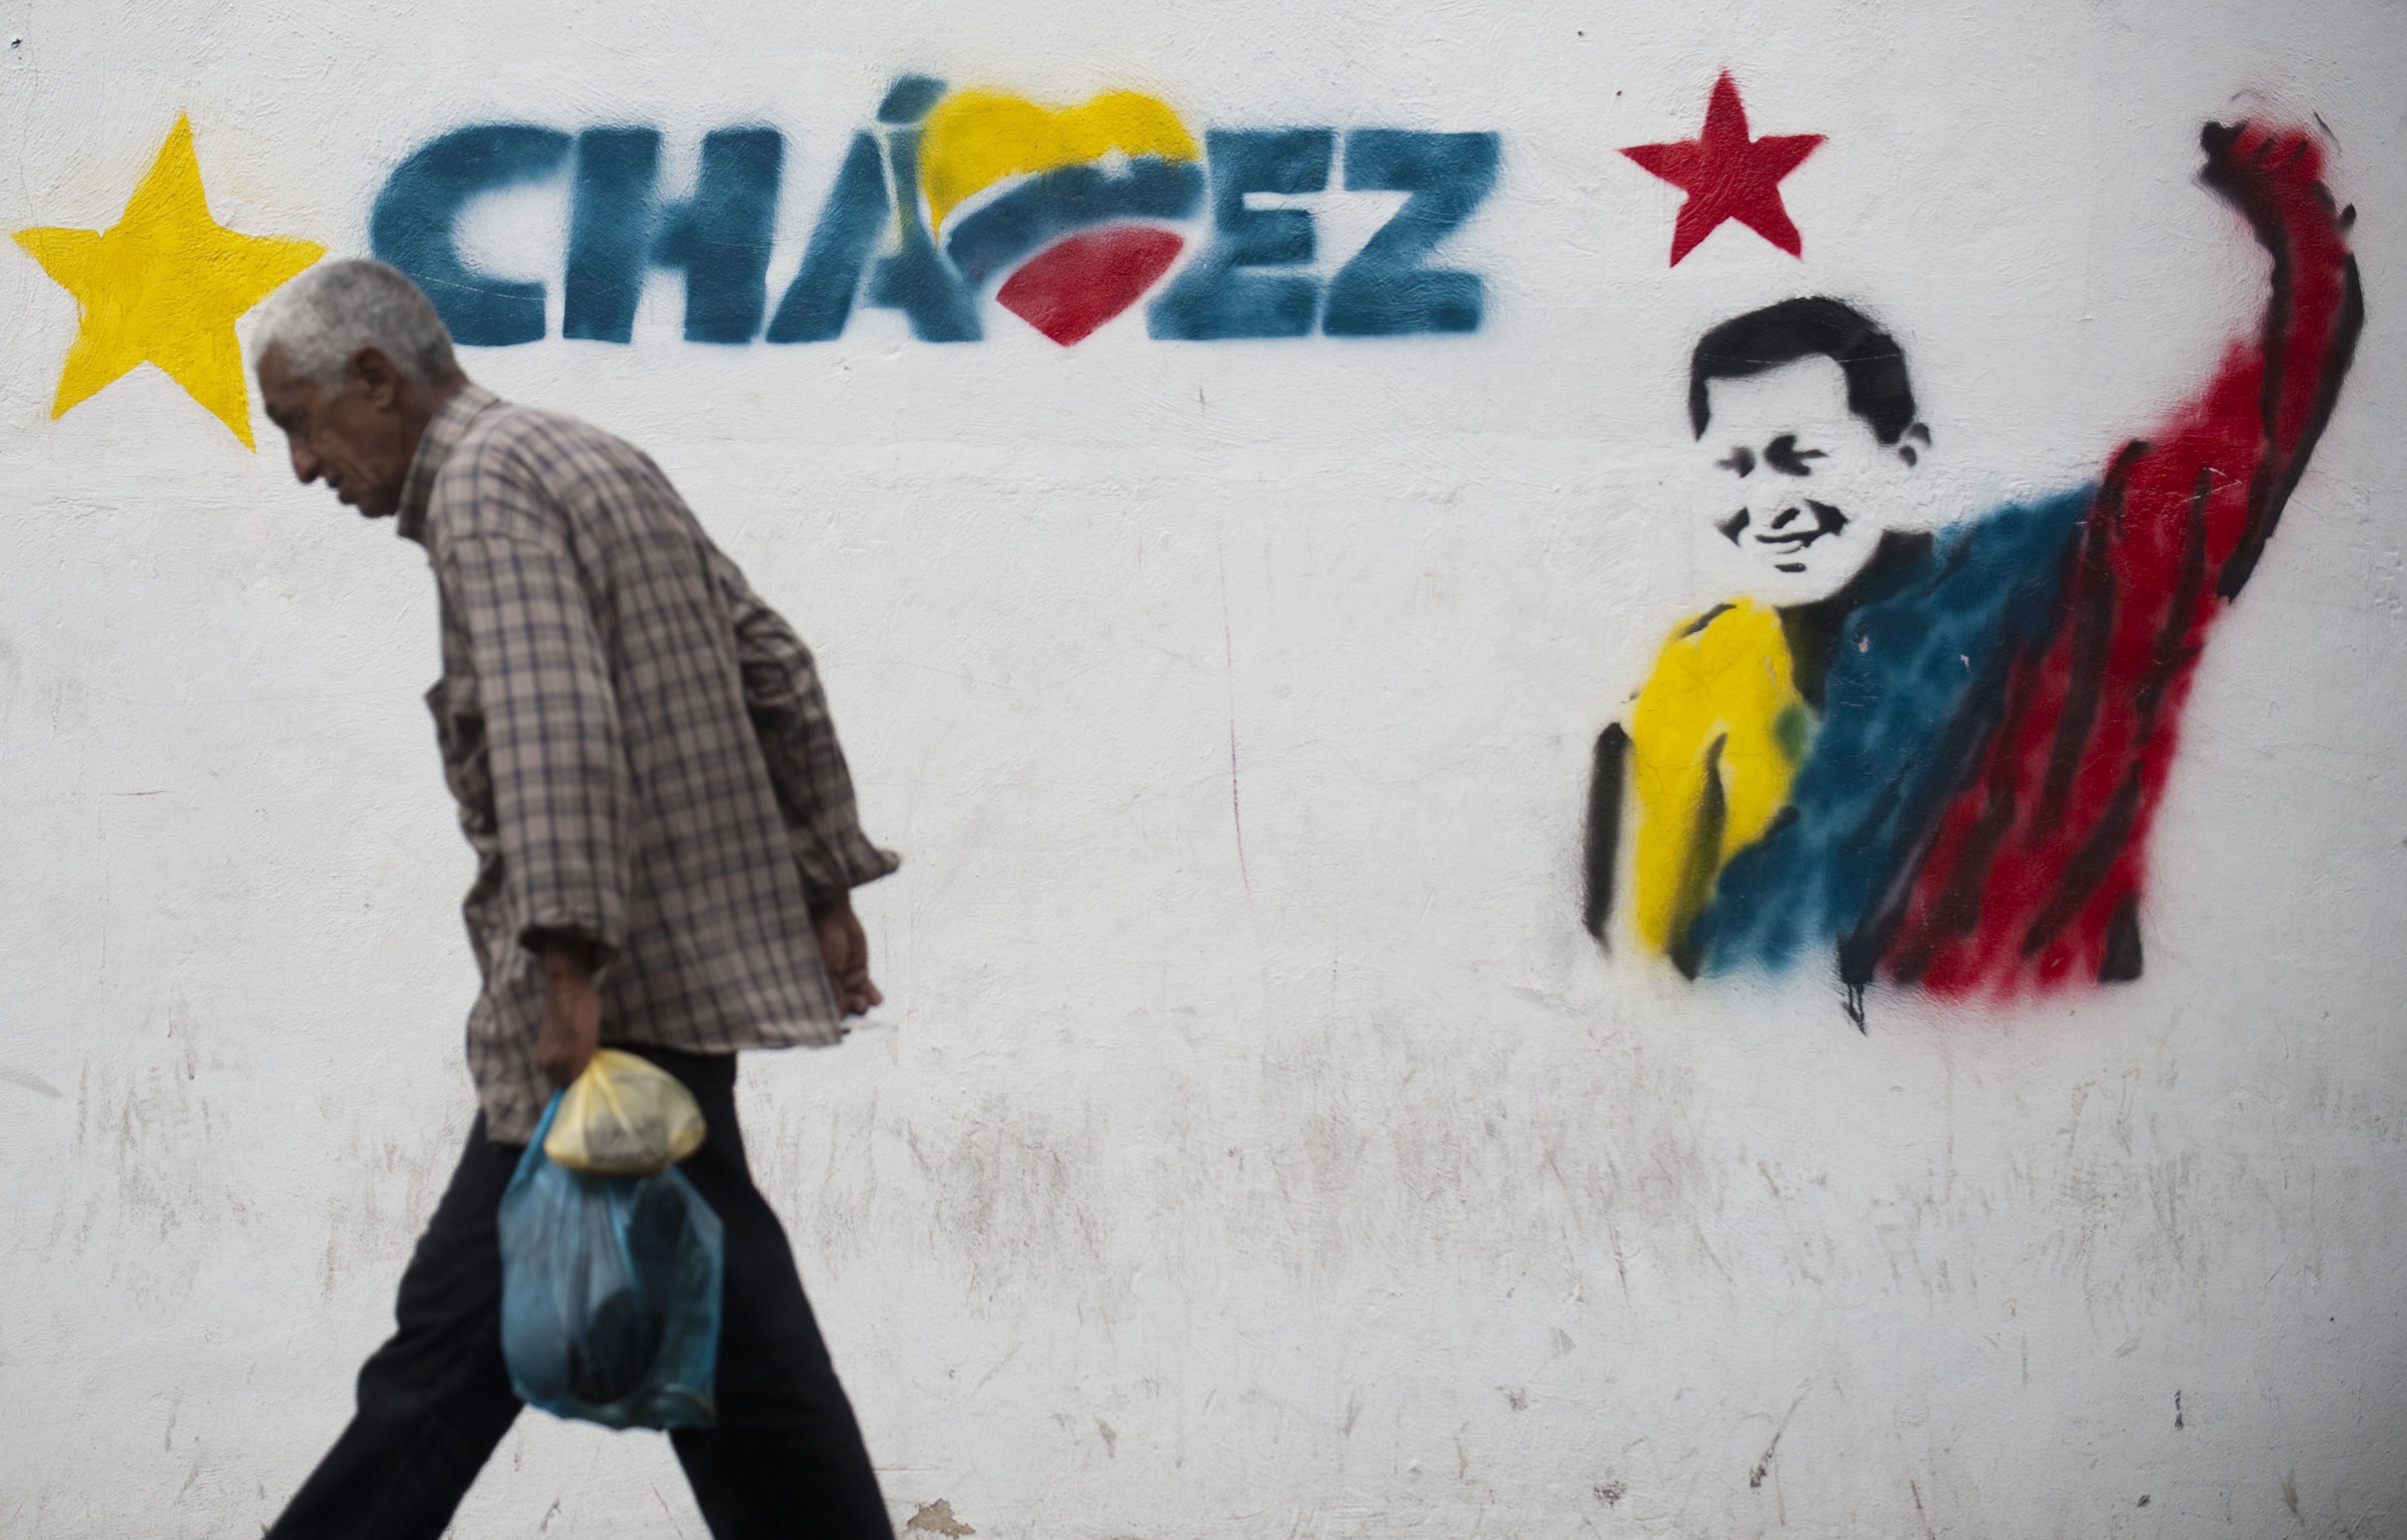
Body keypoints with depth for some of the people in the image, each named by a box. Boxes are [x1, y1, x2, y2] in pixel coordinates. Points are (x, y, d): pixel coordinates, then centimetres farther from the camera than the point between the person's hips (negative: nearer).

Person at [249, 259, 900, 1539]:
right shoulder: (594, 463, 19)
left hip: (623, 991, -10)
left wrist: (570, 964, -30)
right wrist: (828, 885, 20)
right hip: (702, 946, 10)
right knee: (458, 1316, 13)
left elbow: (555, 729, -25)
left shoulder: (483, 484, -11)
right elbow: (775, 667, 20)